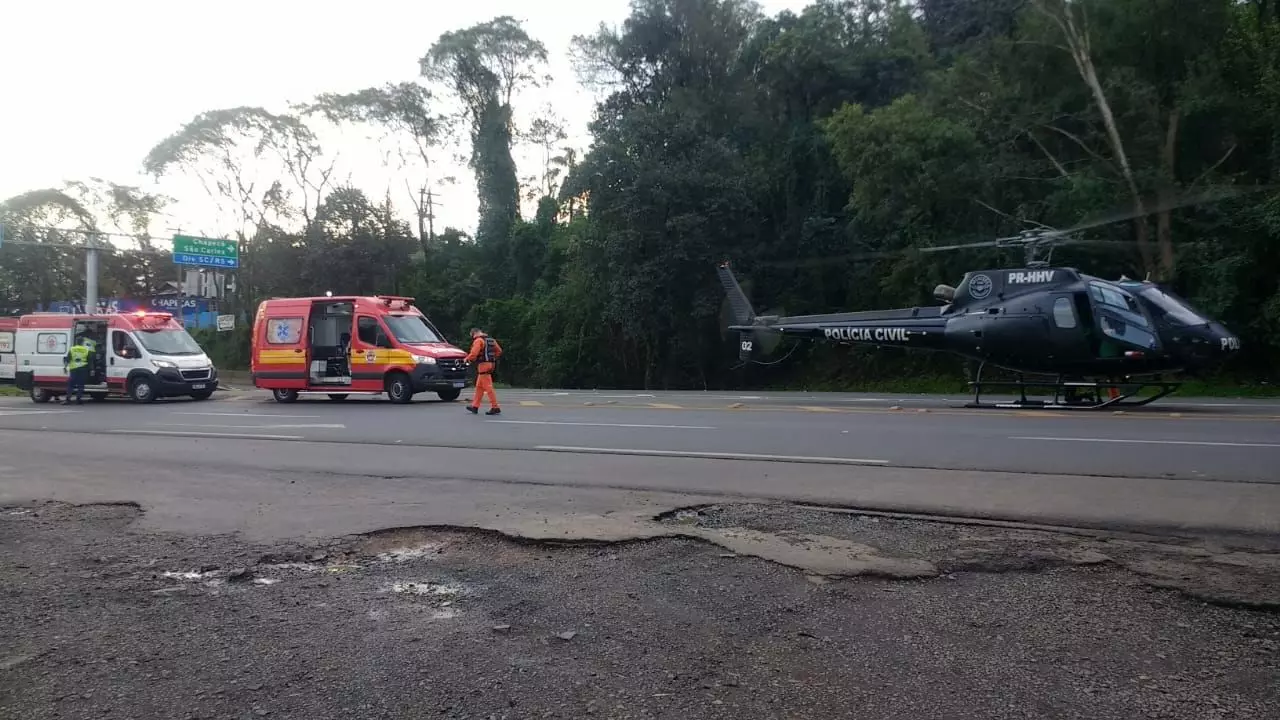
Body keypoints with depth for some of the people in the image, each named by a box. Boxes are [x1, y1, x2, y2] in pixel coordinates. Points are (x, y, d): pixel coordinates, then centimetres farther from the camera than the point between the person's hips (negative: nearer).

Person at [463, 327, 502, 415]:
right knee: (479, 386, 16)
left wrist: (467, 359, -3)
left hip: (484, 365, -9)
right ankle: (475, 406, 23)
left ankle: (495, 408, -9)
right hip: (491, 364, 9)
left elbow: (473, 354, -20)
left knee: (488, 387, -8)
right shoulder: (491, 340, 16)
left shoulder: (478, 340, -11)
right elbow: (499, 351, 19)